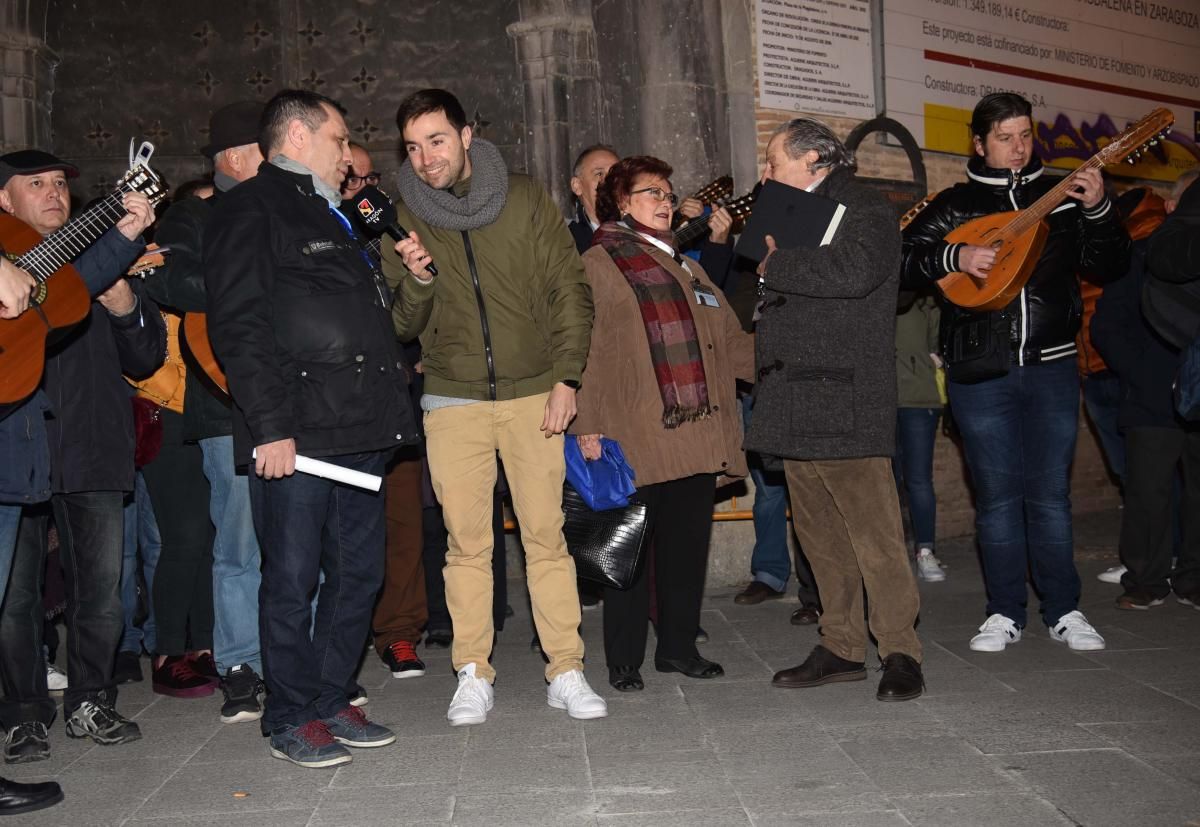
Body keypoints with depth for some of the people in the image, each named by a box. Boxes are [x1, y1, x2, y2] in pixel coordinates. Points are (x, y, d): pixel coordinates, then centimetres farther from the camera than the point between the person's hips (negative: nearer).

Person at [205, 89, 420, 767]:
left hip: (360, 430, 9)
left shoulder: (332, 217, 26)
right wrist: (270, 425, -19)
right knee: (293, 578, -1)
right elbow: (239, 325, -13)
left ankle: (333, 701, 23)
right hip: (297, 431, -8)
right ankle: (292, 719, 13)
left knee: (359, 572, 10)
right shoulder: (252, 208, -2)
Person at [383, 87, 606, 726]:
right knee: (466, 543, 2)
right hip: (453, 402, 1)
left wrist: (566, 377, -5)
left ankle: (566, 672, 10)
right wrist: (417, 280, -15)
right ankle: (473, 675, 14)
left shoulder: (524, 199, 3)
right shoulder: (403, 219, 5)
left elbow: (570, 290, 3)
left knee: (546, 536, 0)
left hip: (533, 394, -1)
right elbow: (404, 327, 6)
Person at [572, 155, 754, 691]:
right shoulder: (597, 264, 3)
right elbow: (582, 347, -4)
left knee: (689, 545, 10)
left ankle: (679, 646, 25)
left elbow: (731, 342, 21)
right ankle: (624, 660, 14)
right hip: (632, 437, -6)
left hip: (696, 434, 6)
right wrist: (585, 424, -12)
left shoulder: (685, 268, 23)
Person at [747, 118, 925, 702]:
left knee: (873, 533, -7)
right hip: (795, 402, 9)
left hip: (845, 403, -8)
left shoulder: (866, 212, -2)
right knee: (818, 534, 10)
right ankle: (842, 647, 17)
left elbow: (855, 272, -24)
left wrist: (776, 264, -12)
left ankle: (899, 652, 2)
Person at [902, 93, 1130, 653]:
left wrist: (1098, 210, -8)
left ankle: (1063, 610, 17)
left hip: (1051, 366, 1)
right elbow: (903, 260, 0)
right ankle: (1005, 613, 15)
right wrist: (954, 257, -16)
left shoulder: (1061, 196, 11)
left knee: (1050, 494, 5)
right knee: (997, 496, 5)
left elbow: (1109, 268, 8)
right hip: (980, 373, -1)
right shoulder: (955, 204, 7)